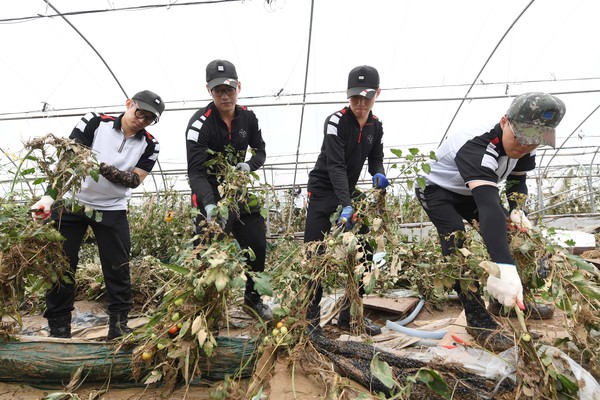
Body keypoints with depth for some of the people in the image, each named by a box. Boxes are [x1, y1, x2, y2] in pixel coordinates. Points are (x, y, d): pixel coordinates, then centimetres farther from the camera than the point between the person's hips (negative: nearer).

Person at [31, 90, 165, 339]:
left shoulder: (149, 145, -3)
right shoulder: (95, 123, -9)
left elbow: (135, 180, -10)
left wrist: (104, 168, -28)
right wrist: (50, 196, -23)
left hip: (112, 209, 1)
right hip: (72, 201, -1)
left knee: (118, 267, 1)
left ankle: (119, 323, 13)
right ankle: (58, 327, 17)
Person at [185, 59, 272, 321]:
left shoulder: (248, 118, -2)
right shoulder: (200, 124, -19)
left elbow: (260, 150, 12)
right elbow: (195, 172, -26)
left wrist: (250, 165, -12)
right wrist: (208, 205, -43)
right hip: (210, 193, -5)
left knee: (257, 243, 7)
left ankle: (252, 299, 28)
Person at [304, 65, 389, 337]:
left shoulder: (375, 126, 3)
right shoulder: (336, 122, -18)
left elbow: (375, 157, 12)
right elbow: (335, 166, -27)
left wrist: (378, 174, -13)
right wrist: (346, 206, -38)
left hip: (349, 191, 7)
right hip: (323, 190, -6)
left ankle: (349, 315, 19)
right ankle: (310, 317, 6)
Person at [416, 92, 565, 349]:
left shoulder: (523, 145, -15)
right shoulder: (477, 148, -41)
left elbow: (518, 181, 4)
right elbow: (489, 204, -55)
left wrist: (516, 209, -19)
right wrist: (502, 265, -64)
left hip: (469, 191, 8)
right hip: (436, 189, -8)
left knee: (509, 234, 5)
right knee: (456, 241, -26)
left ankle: (513, 298, 21)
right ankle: (478, 319, -16)